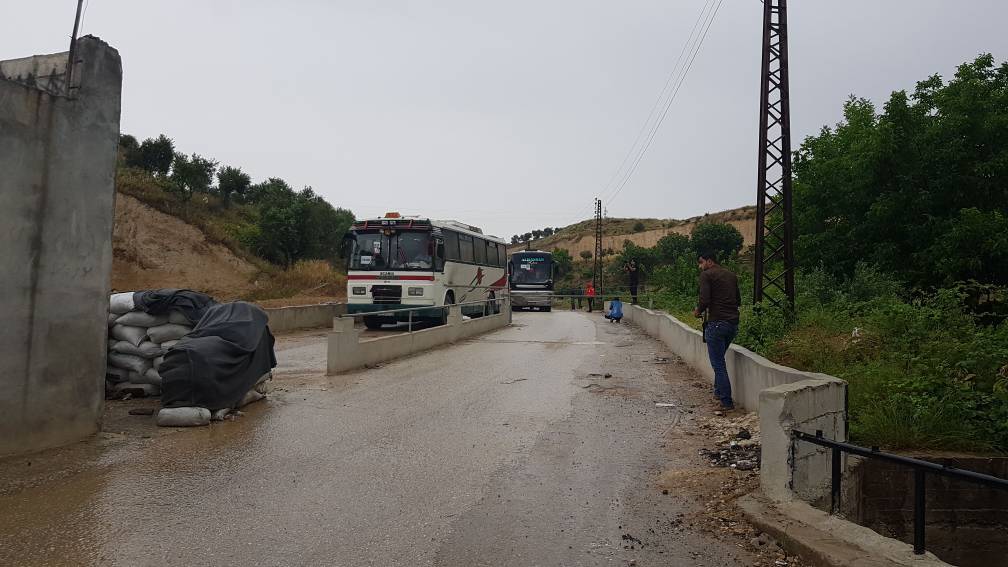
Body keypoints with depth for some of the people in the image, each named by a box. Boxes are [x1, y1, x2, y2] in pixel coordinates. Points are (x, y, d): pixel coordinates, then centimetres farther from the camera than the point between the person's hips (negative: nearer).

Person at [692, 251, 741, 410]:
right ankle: (719, 391, 29)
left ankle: (727, 401, -2)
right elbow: (738, 300, 20)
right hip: (734, 323, 8)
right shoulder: (731, 276, 18)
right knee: (719, 359, 24)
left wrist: (698, 311, 3)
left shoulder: (706, 275, -4)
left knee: (718, 363, -1)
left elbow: (704, 300, -15)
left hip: (717, 323, -7)